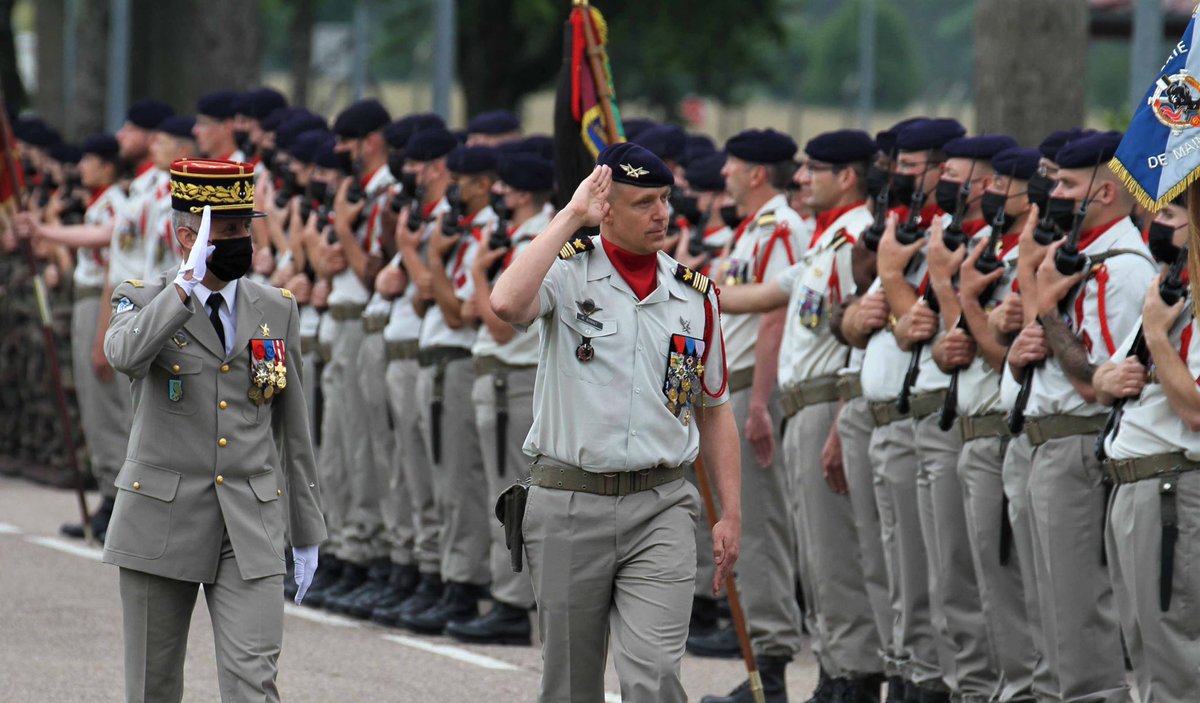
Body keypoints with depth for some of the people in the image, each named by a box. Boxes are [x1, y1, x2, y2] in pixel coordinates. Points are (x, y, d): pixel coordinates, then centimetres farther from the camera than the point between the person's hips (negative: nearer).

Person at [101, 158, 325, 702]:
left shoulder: (276, 311, 8)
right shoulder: (144, 302, 0)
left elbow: (293, 428, 14)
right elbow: (124, 355, -26)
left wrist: (307, 535, 14)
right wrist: (189, 280, -30)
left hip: (252, 529, 1)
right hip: (162, 523, -1)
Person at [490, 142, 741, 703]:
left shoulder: (695, 295, 8)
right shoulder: (568, 271, -3)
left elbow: (714, 410, 16)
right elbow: (507, 303, -27)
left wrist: (731, 513, 10)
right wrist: (571, 216, -20)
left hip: (659, 508, 1)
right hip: (568, 503, -1)